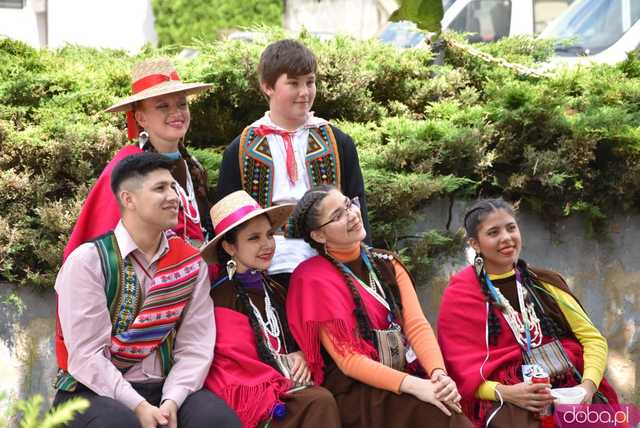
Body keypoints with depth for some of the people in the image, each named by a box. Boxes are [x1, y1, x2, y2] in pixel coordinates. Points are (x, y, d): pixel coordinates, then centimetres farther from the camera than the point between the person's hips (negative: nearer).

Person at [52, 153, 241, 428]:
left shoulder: (191, 263, 8)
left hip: (165, 389, 3)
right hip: (95, 392, -3)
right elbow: (86, 354, -13)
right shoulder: (88, 261, -6)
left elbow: (195, 347, 0)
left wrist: (172, 401, -16)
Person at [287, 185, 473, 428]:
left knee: (449, 408, -25)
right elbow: (347, 359, -12)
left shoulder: (385, 263, 13)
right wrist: (413, 385, -24)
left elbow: (416, 324, 1)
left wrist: (439, 373, -19)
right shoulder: (315, 279, -6)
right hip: (355, 392, -5)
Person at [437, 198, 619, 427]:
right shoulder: (460, 294, 7)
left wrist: (588, 384, -7)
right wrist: (505, 393, -16)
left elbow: (592, 338, 13)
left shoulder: (544, 282, 16)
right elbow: (462, 369, 3)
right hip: (505, 400, -3)